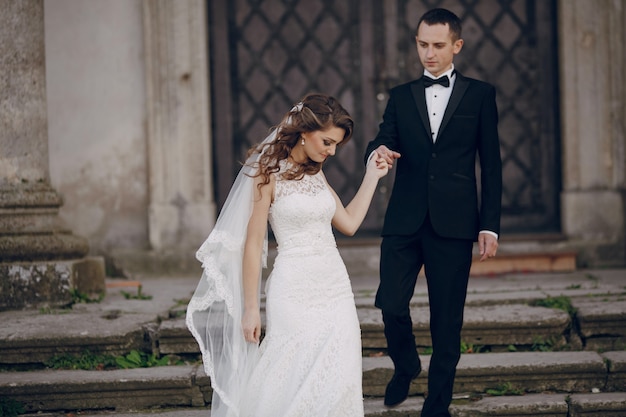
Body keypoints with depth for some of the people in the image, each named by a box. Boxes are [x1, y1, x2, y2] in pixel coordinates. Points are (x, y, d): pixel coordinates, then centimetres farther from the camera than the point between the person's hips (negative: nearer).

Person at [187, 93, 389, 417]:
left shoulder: (316, 173, 12)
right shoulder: (269, 172, -8)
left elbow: (349, 223, 15)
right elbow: (253, 243, -8)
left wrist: (372, 176, 13)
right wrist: (250, 308, -10)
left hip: (335, 285, 6)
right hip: (295, 290, -6)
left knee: (337, 384, 2)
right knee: (296, 383, -8)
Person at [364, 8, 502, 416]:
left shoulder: (480, 95, 7)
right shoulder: (401, 96, 13)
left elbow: (491, 165, 5)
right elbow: (384, 142, 5)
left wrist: (490, 226, -1)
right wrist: (379, 152, -20)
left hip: (453, 224, -2)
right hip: (404, 221, 2)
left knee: (447, 319, 2)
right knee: (391, 304, -8)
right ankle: (406, 365, 22)